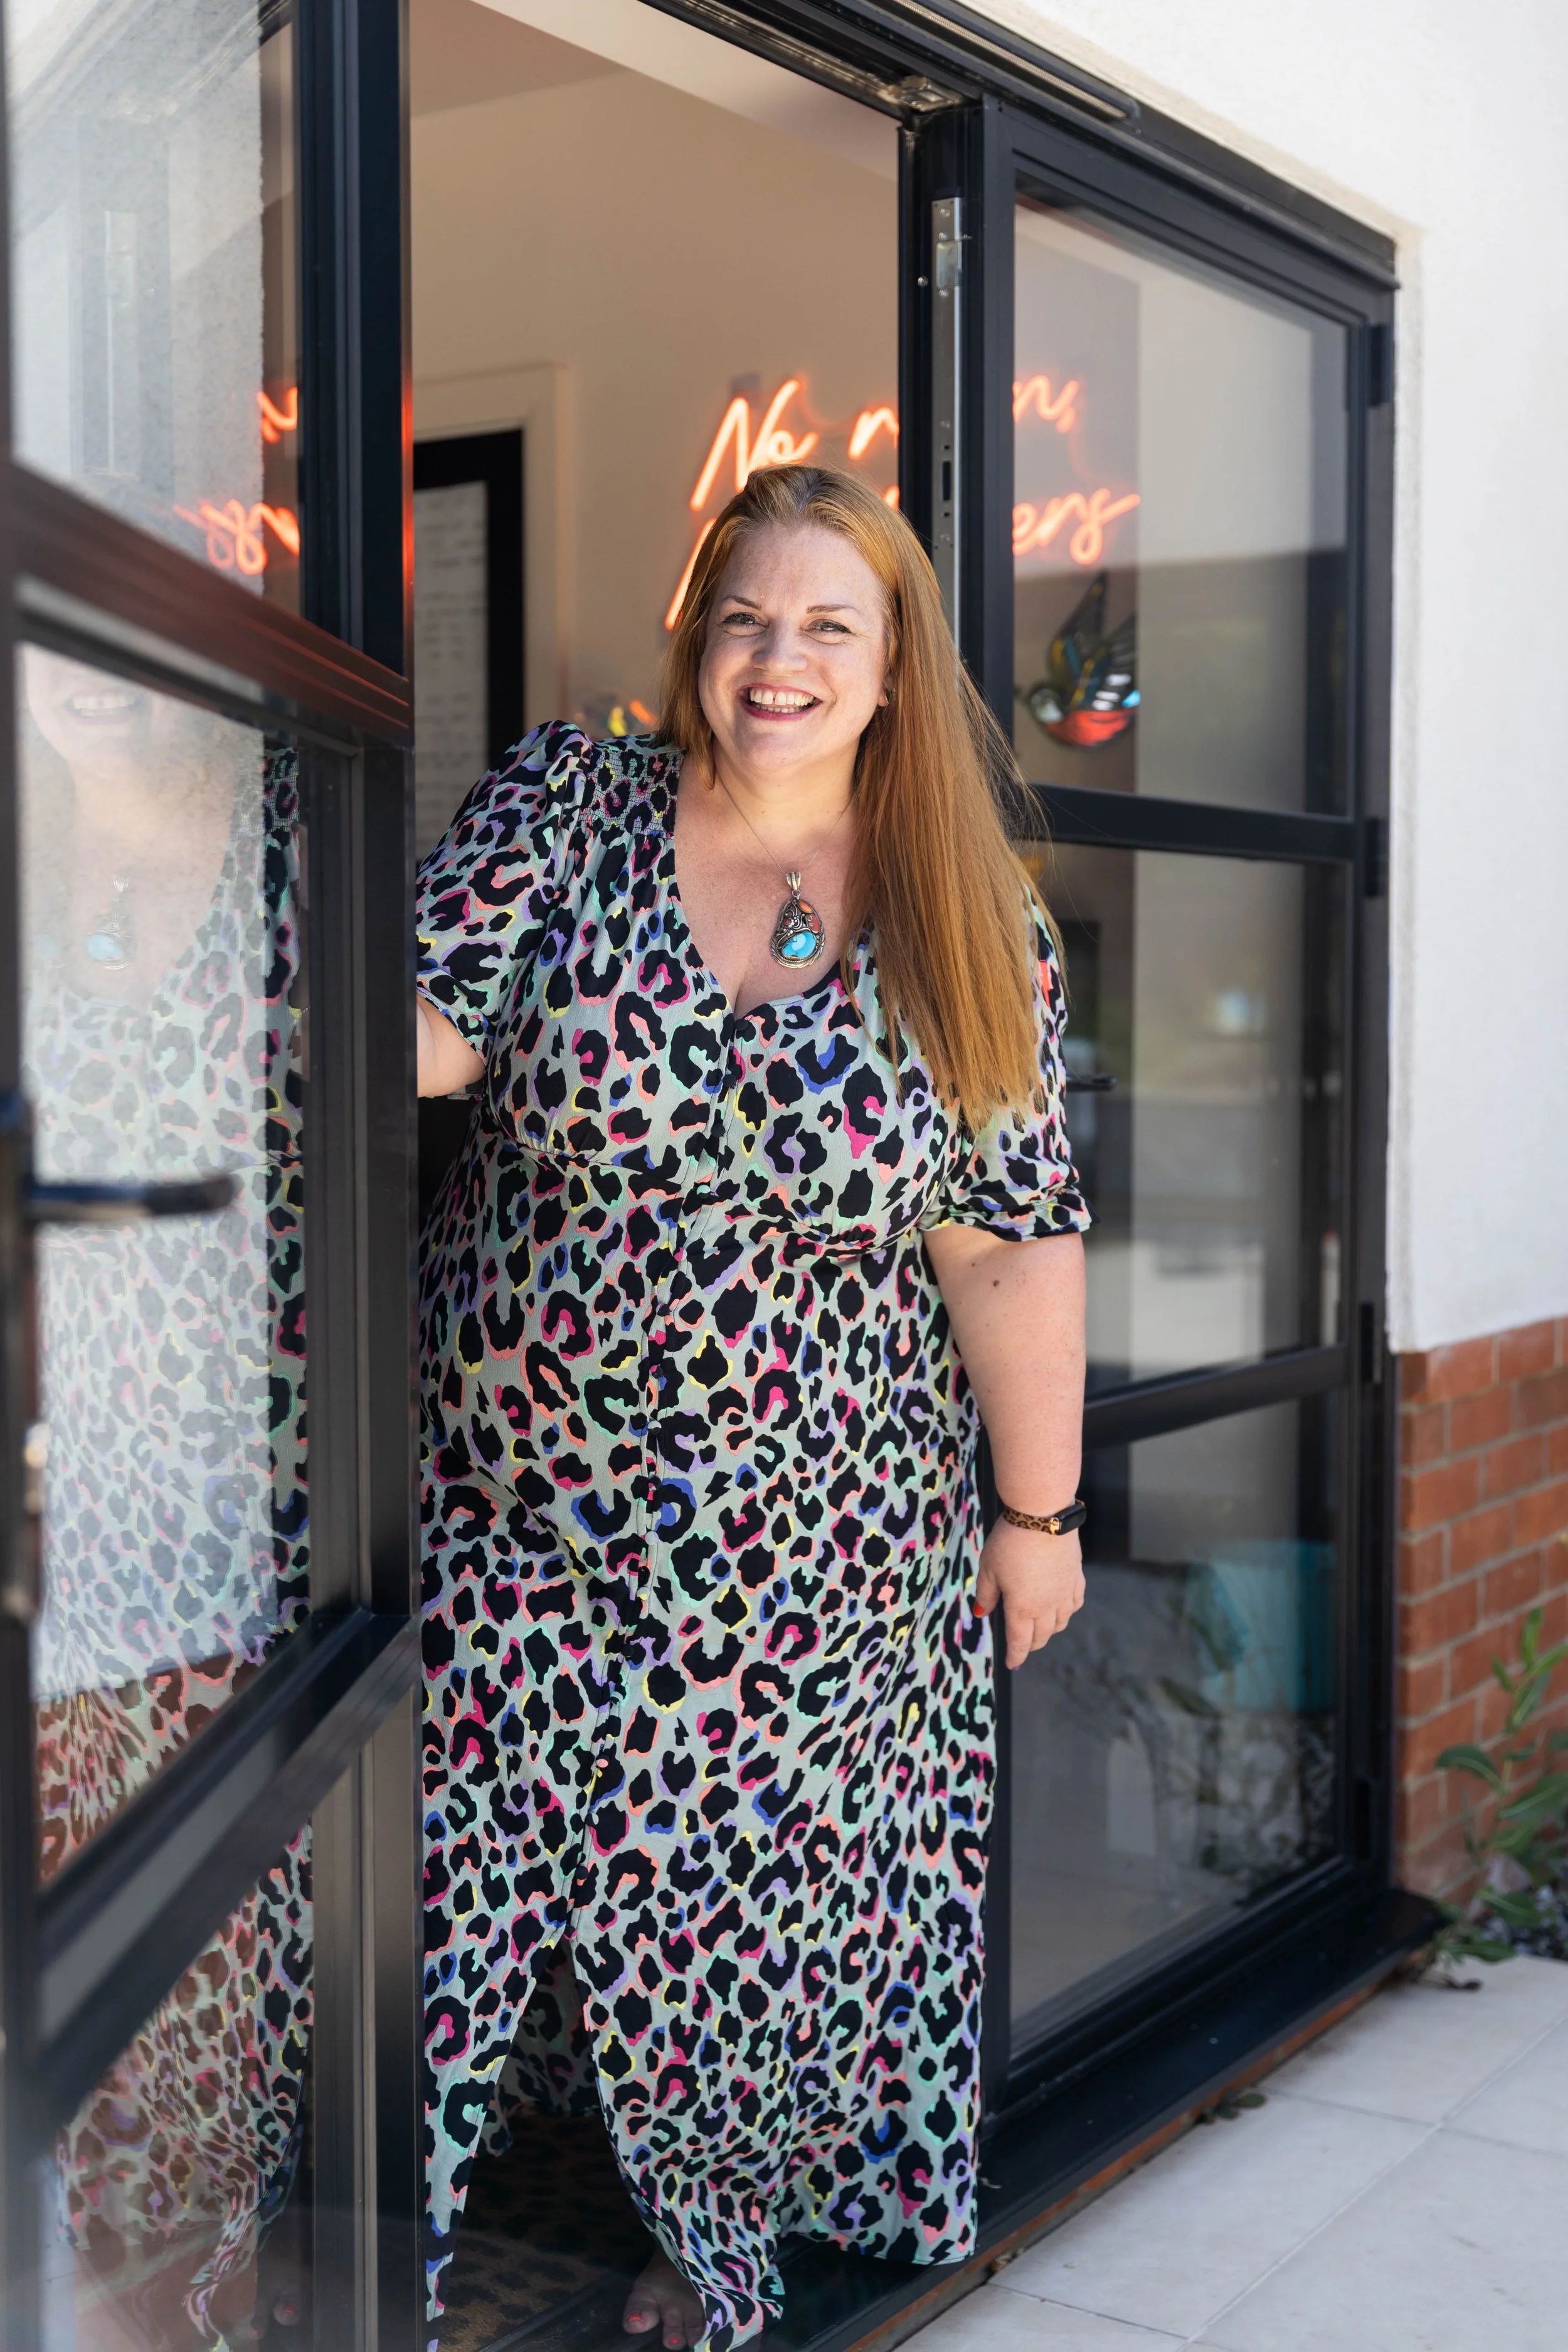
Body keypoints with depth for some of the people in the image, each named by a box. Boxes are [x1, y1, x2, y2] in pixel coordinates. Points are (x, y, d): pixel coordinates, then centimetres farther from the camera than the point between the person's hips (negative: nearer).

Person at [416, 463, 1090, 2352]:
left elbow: (1016, 1239, 0)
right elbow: (434, 1028, -9)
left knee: (757, 1897, 12)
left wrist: (1037, 1508, 3)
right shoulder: (564, 808, -1)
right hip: (513, 1506, 1)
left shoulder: (973, 923, -2)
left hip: (812, 1542, 0)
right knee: (452, 1866, 8)